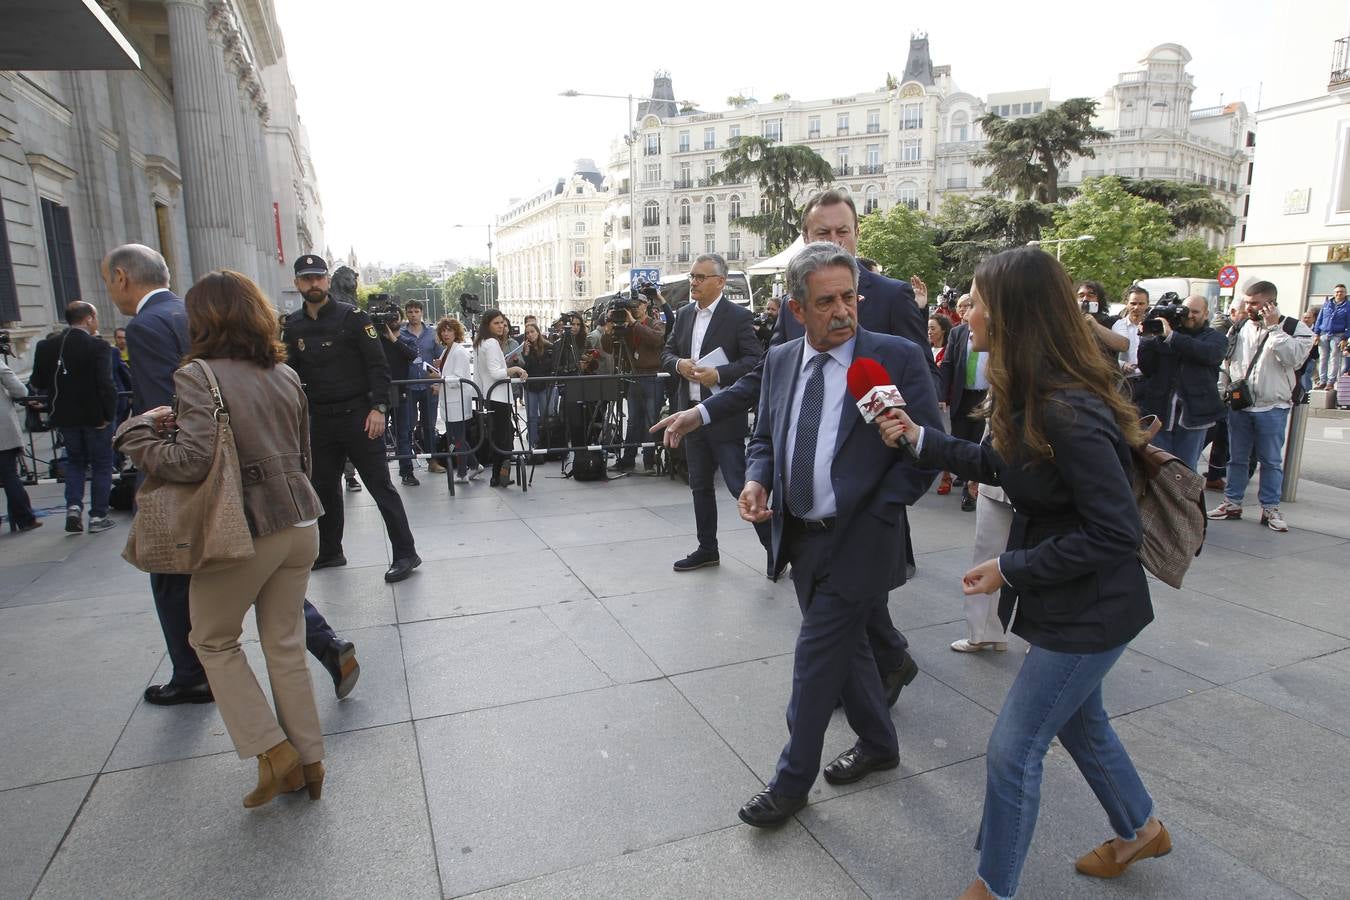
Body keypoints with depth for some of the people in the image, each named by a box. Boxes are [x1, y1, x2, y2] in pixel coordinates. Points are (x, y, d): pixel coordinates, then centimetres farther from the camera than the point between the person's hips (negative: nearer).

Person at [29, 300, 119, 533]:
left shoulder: (46, 347, 1)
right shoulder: (98, 347, -16)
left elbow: (37, 384, 3)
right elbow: (106, 384, -23)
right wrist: (109, 414, -14)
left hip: (65, 416, 5)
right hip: (94, 415, -5)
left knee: (75, 460, 22)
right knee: (101, 464, 8)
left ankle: (73, 506, 9)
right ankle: (98, 516, 11)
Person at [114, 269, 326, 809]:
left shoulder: (199, 376, -12)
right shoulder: (286, 375, 7)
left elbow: (192, 461, -22)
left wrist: (136, 436, -6)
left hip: (245, 529, -6)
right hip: (300, 524, 6)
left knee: (214, 642, 16)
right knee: (285, 646, 15)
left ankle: (273, 752, 13)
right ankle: (308, 762, 23)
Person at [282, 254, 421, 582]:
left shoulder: (352, 317, -6)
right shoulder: (293, 325, 9)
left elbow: (378, 365, -9)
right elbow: (291, 373, 13)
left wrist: (378, 408, -18)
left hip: (358, 414, -5)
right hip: (320, 419, 6)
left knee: (380, 485, -4)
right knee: (323, 487, 15)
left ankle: (405, 553, 2)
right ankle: (329, 552, 31)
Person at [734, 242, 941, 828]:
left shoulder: (899, 358, -11)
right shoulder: (779, 361, 5)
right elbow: (764, 437, 14)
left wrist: (873, 514, -15)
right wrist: (756, 480, -6)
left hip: (856, 541, -6)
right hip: (799, 537, 6)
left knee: (815, 658, 1)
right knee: (845, 647, 21)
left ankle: (791, 782, 22)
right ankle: (878, 745, 45)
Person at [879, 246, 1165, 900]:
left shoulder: (1069, 412, -30)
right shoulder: (1032, 394, -2)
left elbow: (1115, 532, -27)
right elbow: (1003, 464, 11)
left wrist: (1011, 569, -20)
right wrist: (924, 441, 0)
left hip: (1089, 611, -9)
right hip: (1066, 602, 9)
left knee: (1013, 749, 4)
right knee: (1079, 721, 28)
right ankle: (1140, 828, 54)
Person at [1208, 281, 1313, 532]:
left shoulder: (1295, 329, -4)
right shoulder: (1239, 328, 7)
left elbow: (1292, 358, -21)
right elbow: (1225, 363, 12)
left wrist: (1274, 327, -19)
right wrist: (1221, 393, 5)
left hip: (1272, 408, -3)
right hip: (1238, 406, 3)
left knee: (1271, 461, 6)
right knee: (1236, 458, 11)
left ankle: (1270, 508, 16)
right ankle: (1232, 503, 20)